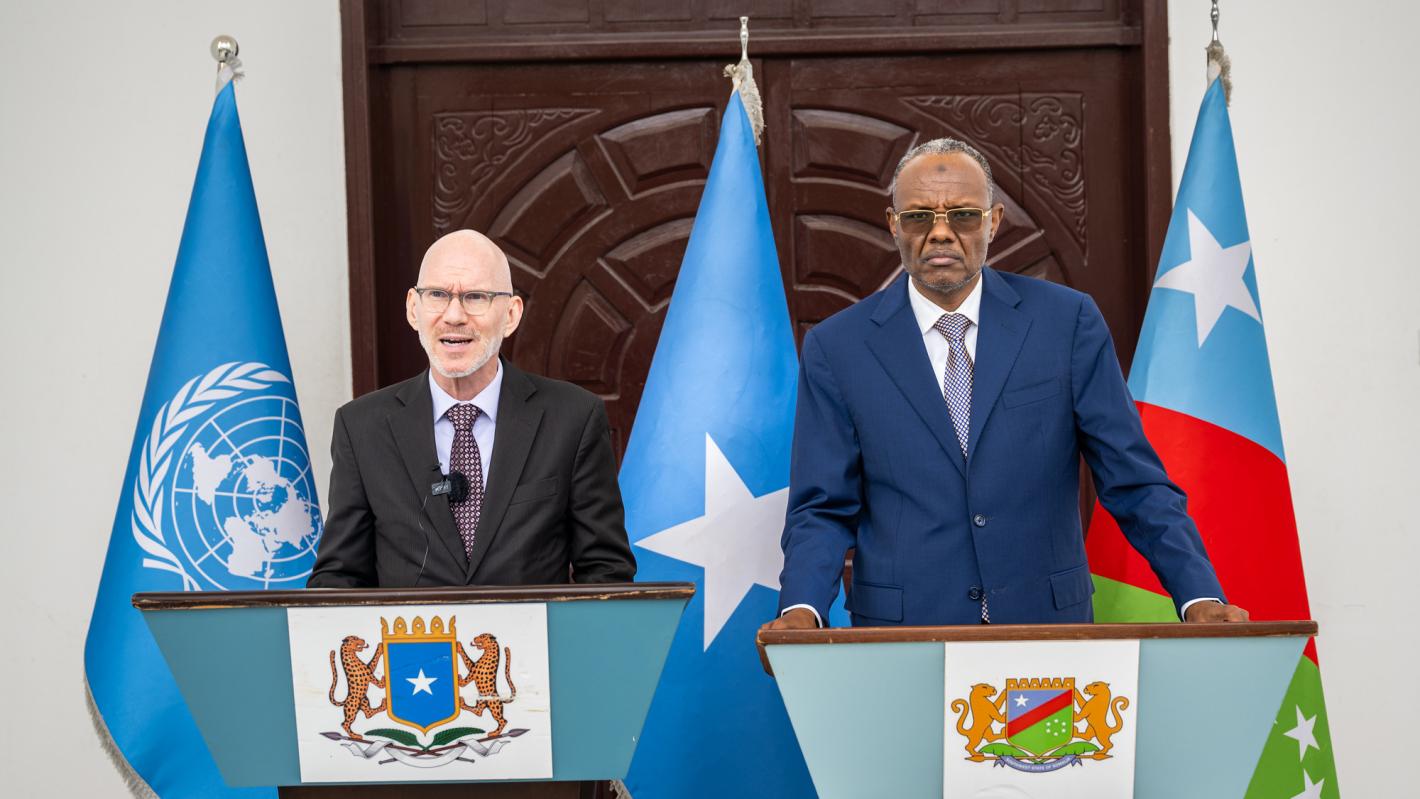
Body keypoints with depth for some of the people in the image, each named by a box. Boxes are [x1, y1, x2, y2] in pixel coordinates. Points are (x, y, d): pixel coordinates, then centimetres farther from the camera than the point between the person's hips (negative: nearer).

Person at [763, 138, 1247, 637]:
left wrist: (1200, 597, -10)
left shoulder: (1068, 321, 1)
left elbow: (1134, 482, 1)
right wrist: (801, 610, -16)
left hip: (1046, 620, 1)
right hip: (903, 638, -1)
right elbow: (823, 508, 2)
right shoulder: (836, 347, 1)